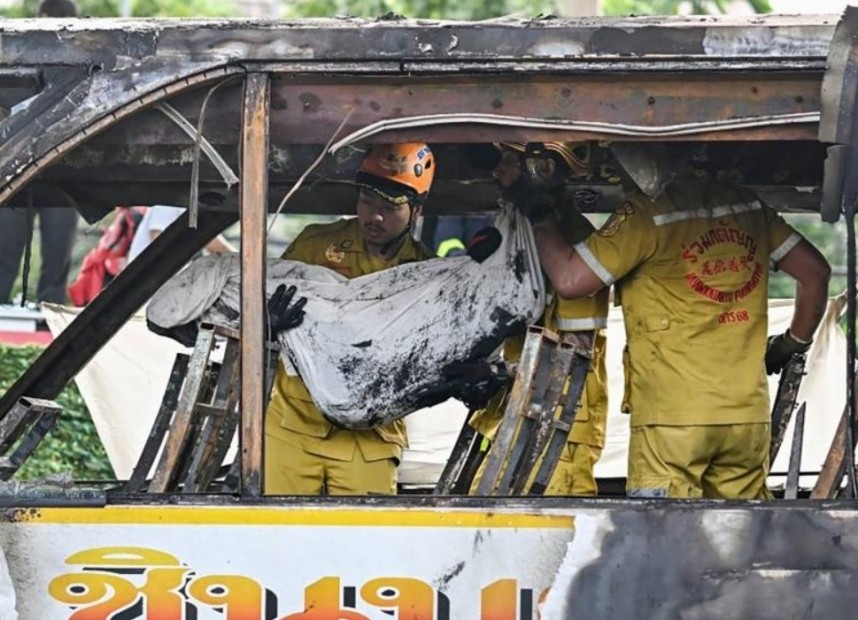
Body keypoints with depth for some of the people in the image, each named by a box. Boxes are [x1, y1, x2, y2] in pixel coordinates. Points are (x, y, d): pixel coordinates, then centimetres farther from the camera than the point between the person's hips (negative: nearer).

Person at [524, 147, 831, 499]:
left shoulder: (646, 213, -7)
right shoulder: (748, 206, 11)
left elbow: (570, 279, -7)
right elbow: (815, 270, 15)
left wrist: (540, 221, 10)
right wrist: (794, 343, 28)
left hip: (673, 416, -5)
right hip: (748, 415, 5)